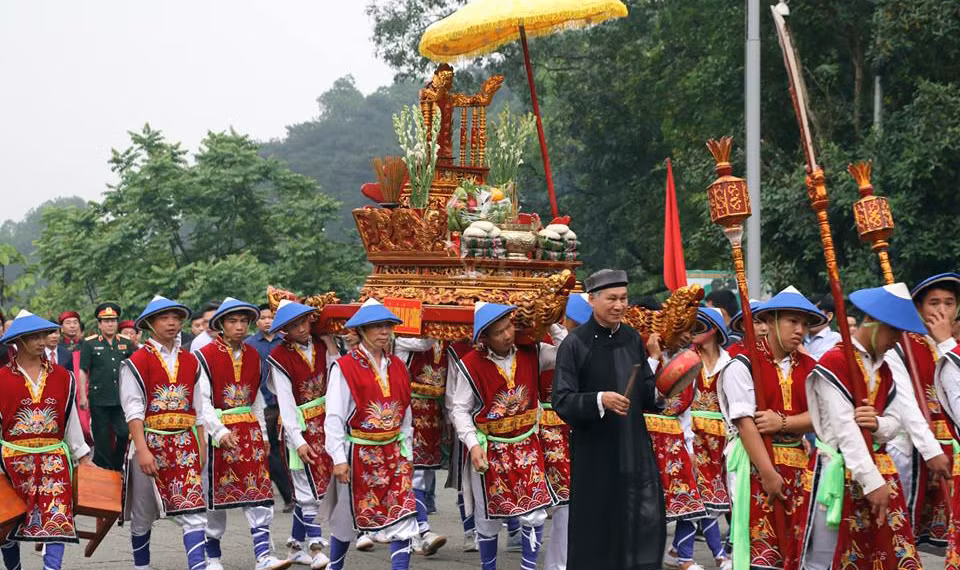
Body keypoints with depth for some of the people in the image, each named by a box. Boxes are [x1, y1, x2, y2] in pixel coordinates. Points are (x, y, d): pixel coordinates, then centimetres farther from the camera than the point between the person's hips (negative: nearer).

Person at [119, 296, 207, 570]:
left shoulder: (190, 361, 9)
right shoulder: (136, 361, -5)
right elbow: (133, 410, -11)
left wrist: (202, 449, 10)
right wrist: (143, 450, -20)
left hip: (185, 446, 3)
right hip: (149, 442, -3)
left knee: (193, 510, -10)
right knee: (143, 516, 11)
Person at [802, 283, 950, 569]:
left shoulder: (883, 368, 14)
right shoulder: (833, 363, -13)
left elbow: (895, 419, 10)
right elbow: (844, 429, -19)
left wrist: (877, 425, -15)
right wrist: (871, 481, -23)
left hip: (880, 469, 7)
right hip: (842, 472, -7)